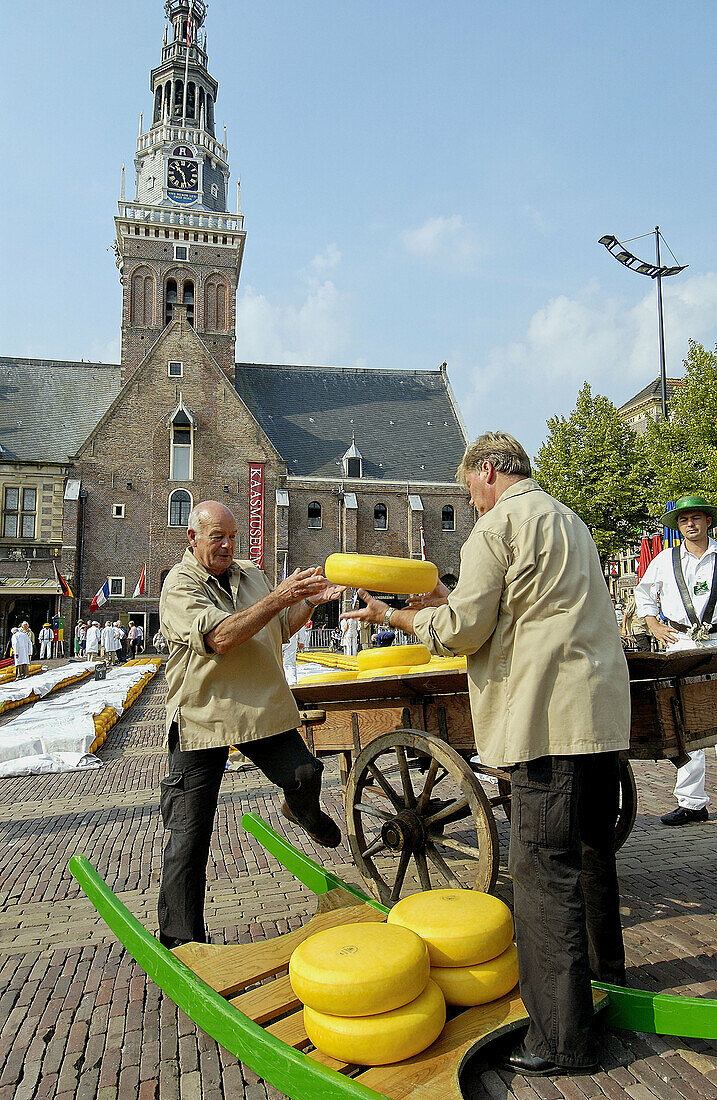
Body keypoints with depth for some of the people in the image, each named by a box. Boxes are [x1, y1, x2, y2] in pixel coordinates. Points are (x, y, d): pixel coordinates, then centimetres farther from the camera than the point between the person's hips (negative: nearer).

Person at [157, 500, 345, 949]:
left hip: (263, 707, 5)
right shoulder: (180, 585, -9)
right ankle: (181, 940, 19)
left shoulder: (251, 574, 11)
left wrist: (310, 601, 2)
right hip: (201, 716, -4)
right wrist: (281, 596, -28)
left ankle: (304, 813, 32)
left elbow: (280, 628, 20)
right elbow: (220, 637, -25)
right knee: (189, 835, 1)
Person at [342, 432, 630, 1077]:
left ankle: (562, 1040, 9)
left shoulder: (500, 523, -10)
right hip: (600, 711, 10)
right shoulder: (567, 520, 19)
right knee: (590, 850, 23)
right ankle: (605, 974, 42)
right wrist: (449, 599, 25)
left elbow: (462, 631, -12)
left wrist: (394, 616, 3)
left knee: (544, 869, -2)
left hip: (549, 718, -10)